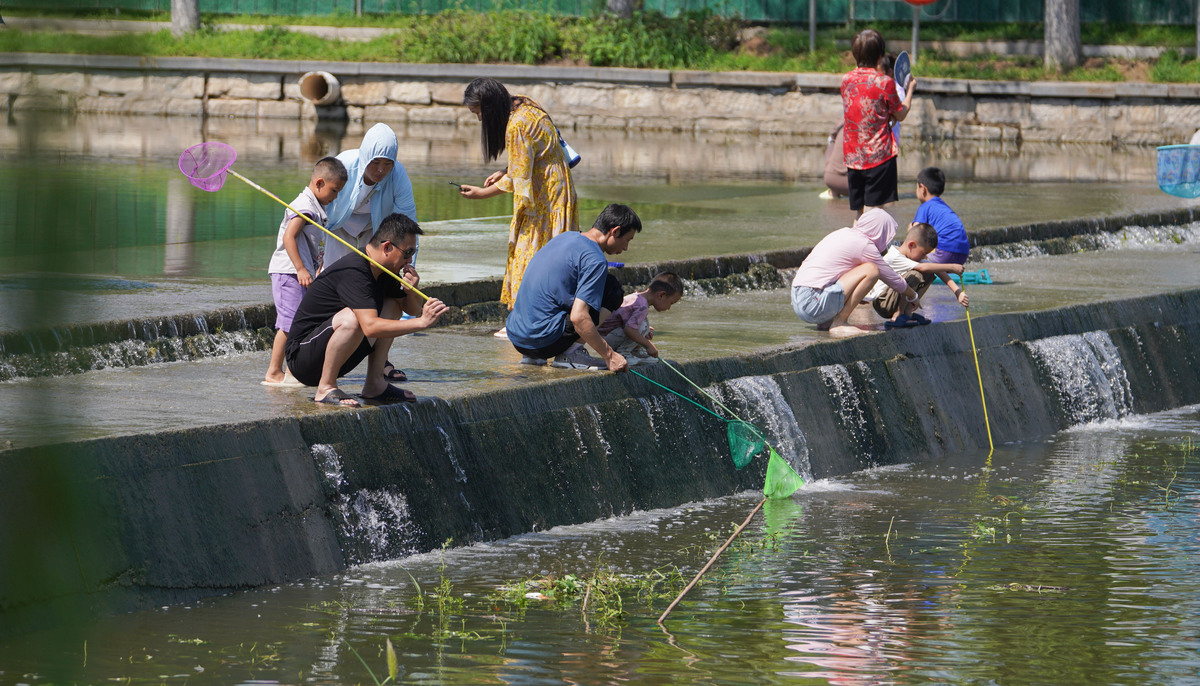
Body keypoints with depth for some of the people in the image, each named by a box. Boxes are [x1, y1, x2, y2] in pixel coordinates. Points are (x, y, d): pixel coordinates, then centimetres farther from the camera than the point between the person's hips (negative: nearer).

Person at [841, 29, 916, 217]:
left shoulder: (847, 79, 3)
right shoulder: (884, 82, -11)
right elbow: (900, 115, -1)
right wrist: (910, 89, 15)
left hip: (853, 157, 5)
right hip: (879, 155, -5)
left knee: (860, 214, 11)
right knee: (874, 210, -5)